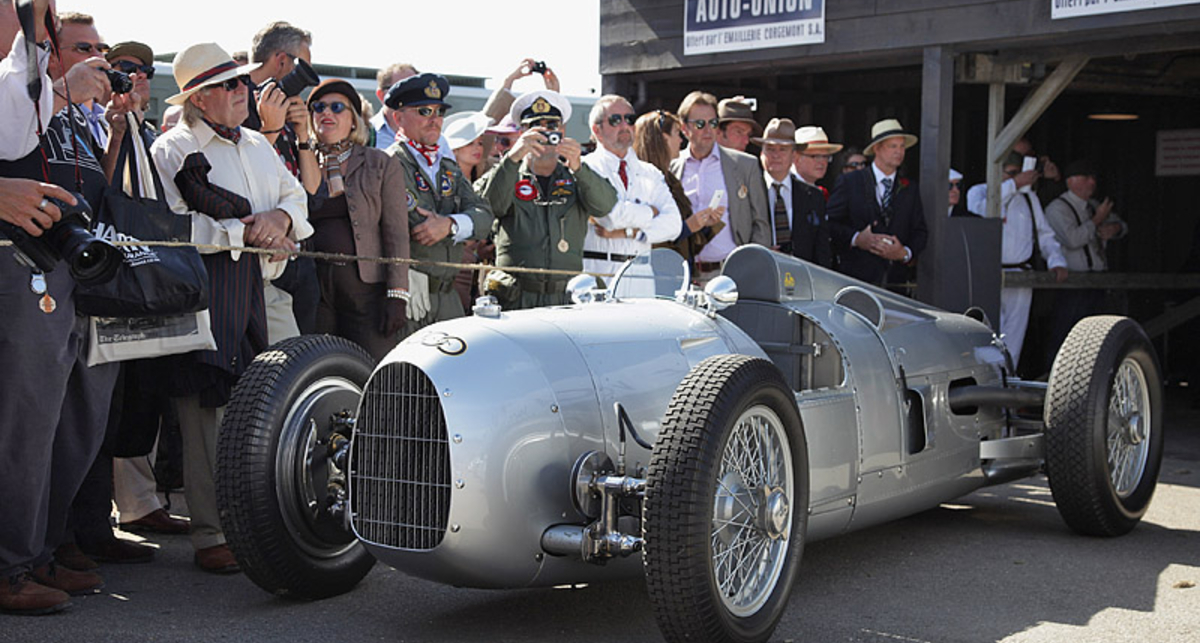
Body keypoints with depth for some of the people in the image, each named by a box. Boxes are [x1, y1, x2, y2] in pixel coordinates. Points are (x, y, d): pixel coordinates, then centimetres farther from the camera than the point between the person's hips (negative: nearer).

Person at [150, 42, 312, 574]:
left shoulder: (258, 145, 21)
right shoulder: (172, 150, -1)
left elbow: (297, 196, 21)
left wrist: (280, 217, -2)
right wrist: (243, 232, -13)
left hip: (259, 290, 6)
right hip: (203, 294, -6)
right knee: (207, 413, -7)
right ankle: (210, 535, -3)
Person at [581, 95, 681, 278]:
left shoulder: (650, 174, 18)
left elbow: (673, 223, 5)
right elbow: (610, 215, -12)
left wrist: (628, 232, -8)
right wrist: (650, 212, 4)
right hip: (598, 271, -4)